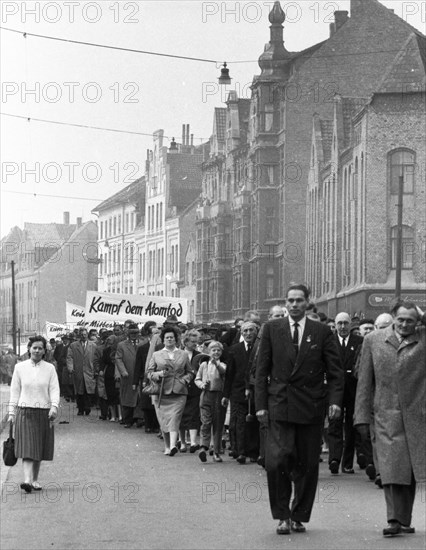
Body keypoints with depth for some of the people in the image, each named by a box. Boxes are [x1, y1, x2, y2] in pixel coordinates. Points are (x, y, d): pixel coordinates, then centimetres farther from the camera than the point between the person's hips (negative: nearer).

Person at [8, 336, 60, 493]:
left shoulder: (50, 368, 5)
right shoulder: (20, 367, 5)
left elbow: (54, 390, 1)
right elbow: (14, 391, 8)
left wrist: (54, 406, -16)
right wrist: (11, 412, 4)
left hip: (44, 413, 2)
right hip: (25, 412, -2)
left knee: (39, 449, 7)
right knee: (27, 447, -14)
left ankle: (35, 480, 21)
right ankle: (27, 480, -25)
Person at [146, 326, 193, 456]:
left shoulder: (183, 355, 14)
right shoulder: (156, 355, 13)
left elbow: (190, 372, 17)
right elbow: (149, 373, 9)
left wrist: (184, 380, -2)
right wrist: (159, 374, -10)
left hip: (178, 392, -1)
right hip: (161, 392, 1)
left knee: (174, 418, -15)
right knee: (163, 420, 0)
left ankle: (173, 446, -27)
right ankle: (167, 446, 14)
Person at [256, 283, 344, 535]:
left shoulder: (322, 332, 5)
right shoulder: (272, 329, 6)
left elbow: (335, 371, 5)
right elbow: (262, 370, 6)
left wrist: (335, 400, -9)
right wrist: (261, 404, 0)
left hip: (311, 407, 1)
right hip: (279, 405, -1)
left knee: (308, 466, 4)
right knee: (277, 462, -13)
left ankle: (300, 516, 18)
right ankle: (283, 516, -1)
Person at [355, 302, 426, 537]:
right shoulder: (373, 340, 6)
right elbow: (365, 381, 8)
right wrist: (362, 416, 3)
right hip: (387, 416, 0)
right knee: (392, 467, -8)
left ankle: (404, 520, 14)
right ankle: (395, 520, -8)